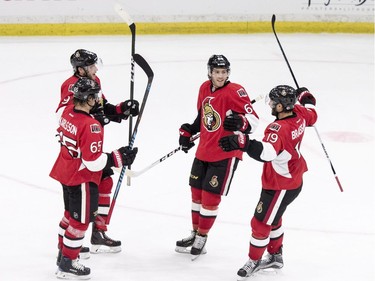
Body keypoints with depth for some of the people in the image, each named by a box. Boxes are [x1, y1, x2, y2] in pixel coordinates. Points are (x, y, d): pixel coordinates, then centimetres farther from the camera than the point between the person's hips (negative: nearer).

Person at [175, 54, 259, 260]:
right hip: (203, 151, 7)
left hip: (226, 153, -7)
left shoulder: (235, 92, -18)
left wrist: (240, 123, -40)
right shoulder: (205, 89, 4)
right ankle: (195, 233, 34)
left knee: (210, 197, -2)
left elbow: (253, 119, -21)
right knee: (196, 192, 17)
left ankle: (201, 239, 14)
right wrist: (189, 131, 15)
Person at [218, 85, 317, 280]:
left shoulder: (279, 129, -35)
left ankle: (254, 261, 23)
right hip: (294, 178, 10)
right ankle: (275, 256, 43)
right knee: (272, 217, 27)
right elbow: (311, 116, 16)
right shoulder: (299, 113, -9)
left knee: (261, 222, 5)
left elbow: (266, 152, -52)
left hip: (281, 187, -10)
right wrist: (306, 97, 34)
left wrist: (243, 143, -64)